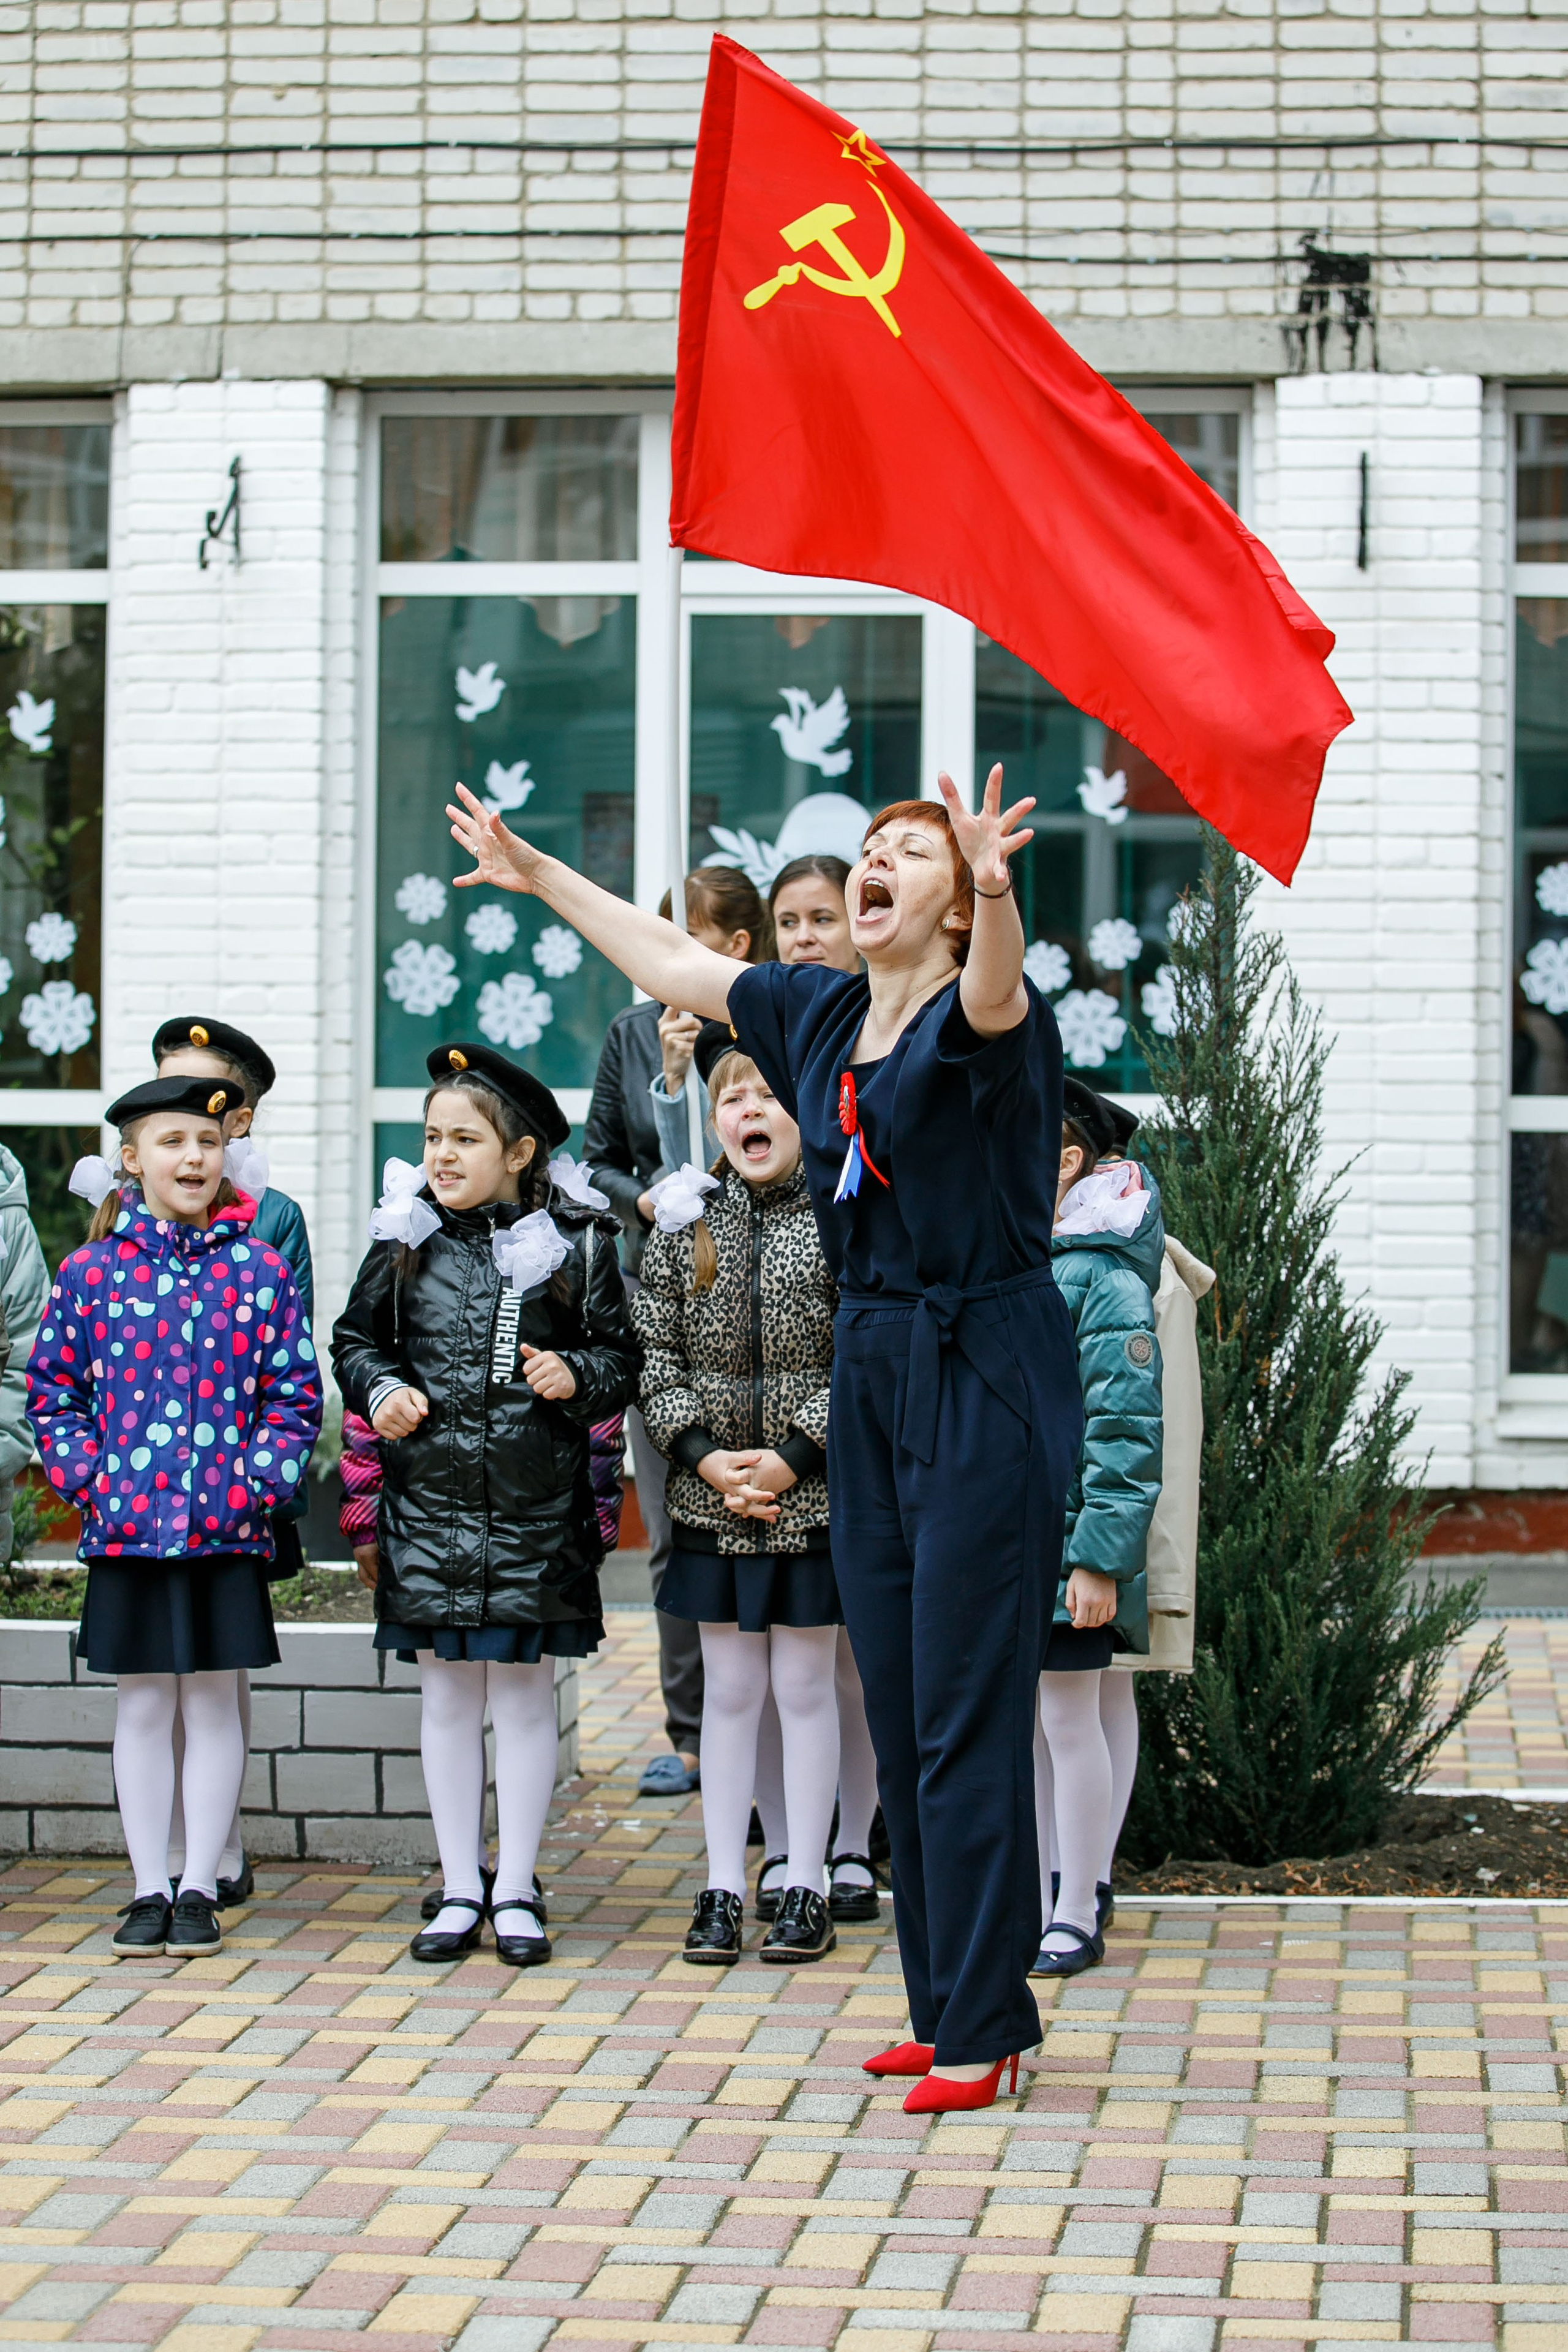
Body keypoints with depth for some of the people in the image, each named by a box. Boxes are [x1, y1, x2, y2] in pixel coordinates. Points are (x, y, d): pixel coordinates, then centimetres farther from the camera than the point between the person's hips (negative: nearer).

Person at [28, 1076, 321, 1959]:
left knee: (215, 1702, 6)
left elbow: (296, 1396, 4)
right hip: (127, 1523, 1)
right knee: (143, 1704, 7)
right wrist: (85, 1476, -4)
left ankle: (201, 1888, 15)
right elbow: (54, 1392, 7)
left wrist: (261, 1478, -8)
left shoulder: (260, 1270, 1)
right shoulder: (91, 1271, 1)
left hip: (228, 1524, 0)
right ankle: (150, 1890, 16)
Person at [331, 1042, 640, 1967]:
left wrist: (576, 1376, -17)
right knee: (447, 1689, 8)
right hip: (429, 1499, 2)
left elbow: (620, 1358, 2)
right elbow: (356, 1339, 14)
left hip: (536, 1505, -2)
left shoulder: (576, 1242, -2)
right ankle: (461, 1889, 18)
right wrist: (381, 1389, -5)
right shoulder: (405, 1238, 3)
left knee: (524, 1688, 4)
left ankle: (517, 1891, 14)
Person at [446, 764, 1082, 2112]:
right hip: (871, 1373, 8)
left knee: (967, 1716, -6)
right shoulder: (821, 1016, 12)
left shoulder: (981, 1020, -10)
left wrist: (994, 887, -56)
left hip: (986, 1383, -8)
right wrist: (537, 873, 34)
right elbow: (672, 961, 25)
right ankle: (947, 2010, 19)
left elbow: (995, 991, -35)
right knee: (898, 1711, 10)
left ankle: (982, 2030, 0)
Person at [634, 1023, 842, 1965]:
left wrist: (794, 1457, -15)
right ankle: (724, 1888, 14)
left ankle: (806, 1889, 13)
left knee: (805, 1685, 5)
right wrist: (705, 1456, -9)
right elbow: (658, 1354, 4)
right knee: (730, 1690, 8)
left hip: (812, 1496, -2)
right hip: (710, 1497, 2)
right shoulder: (684, 1223, 4)